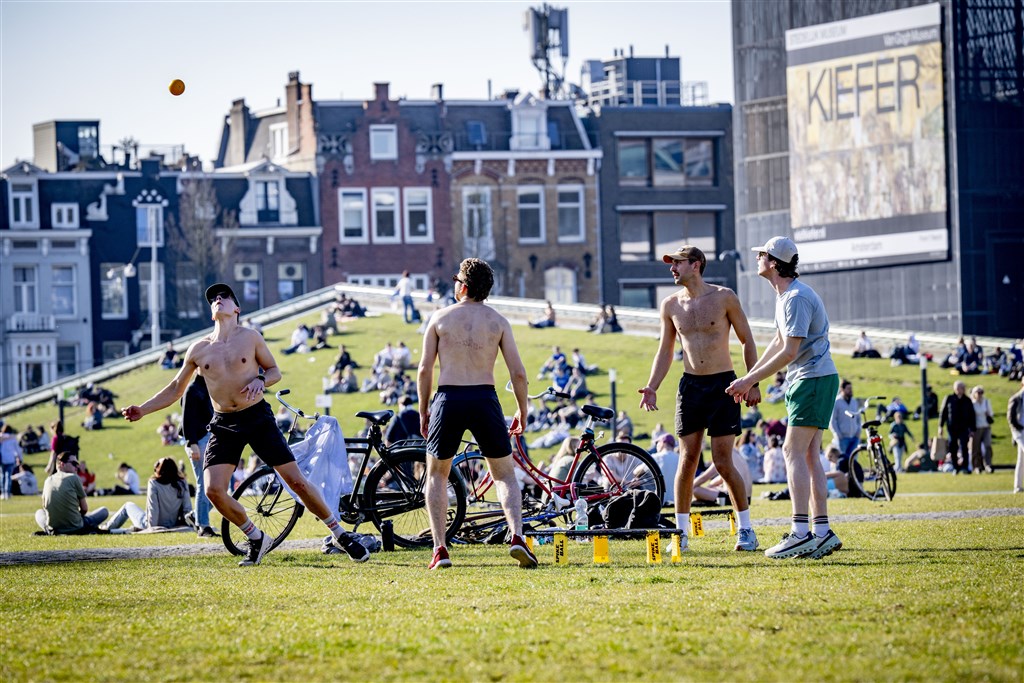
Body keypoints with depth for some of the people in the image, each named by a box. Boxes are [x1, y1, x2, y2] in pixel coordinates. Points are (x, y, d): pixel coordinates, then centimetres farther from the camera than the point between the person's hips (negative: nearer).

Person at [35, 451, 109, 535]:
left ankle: (51, 532, 8)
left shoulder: (48, 480, 7)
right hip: (75, 527, -3)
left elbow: (45, 506, 17)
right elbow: (84, 508, -2)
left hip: (53, 528, 3)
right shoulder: (74, 478, -5)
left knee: (39, 513, 36)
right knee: (104, 511, 13)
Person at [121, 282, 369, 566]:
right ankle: (257, 540, 6)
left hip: (258, 417, -2)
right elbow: (176, 388, 14)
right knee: (214, 490, -16)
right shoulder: (199, 349, 4)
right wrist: (142, 410, 6)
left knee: (296, 480, -6)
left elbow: (275, 371, 10)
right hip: (224, 425, 2)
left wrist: (261, 380, -13)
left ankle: (340, 534, 9)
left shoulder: (250, 338, 1)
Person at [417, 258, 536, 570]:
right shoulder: (498, 322, 4)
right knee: (504, 474, 13)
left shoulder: (441, 318, 3)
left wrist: (423, 411, 12)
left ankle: (440, 548, 5)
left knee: (437, 474, 17)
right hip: (485, 398, 0)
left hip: (449, 399, 0)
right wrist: (522, 412, 13)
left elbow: (425, 369, 2)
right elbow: (518, 373, 1)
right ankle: (517, 536, -11)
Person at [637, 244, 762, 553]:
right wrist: (651, 387, 4)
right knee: (687, 459, 0)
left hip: (723, 386, -3)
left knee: (723, 462, -5)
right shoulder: (671, 304, 6)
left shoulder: (724, 297, -4)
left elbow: (747, 341, 2)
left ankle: (746, 529, 7)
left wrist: (752, 383, -3)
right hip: (690, 386, 3)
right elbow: (665, 351, 14)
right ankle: (681, 532, 6)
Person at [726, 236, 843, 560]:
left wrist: (750, 380, -17)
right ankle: (822, 531, 7)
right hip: (803, 381, 10)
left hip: (814, 379, -10)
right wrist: (749, 378, 23)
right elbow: (778, 343, 25)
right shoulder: (784, 296, 15)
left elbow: (789, 352, -22)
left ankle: (801, 533, -18)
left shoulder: (797, 298, -18)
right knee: (809, 455, 8)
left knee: (795, 451, -14)